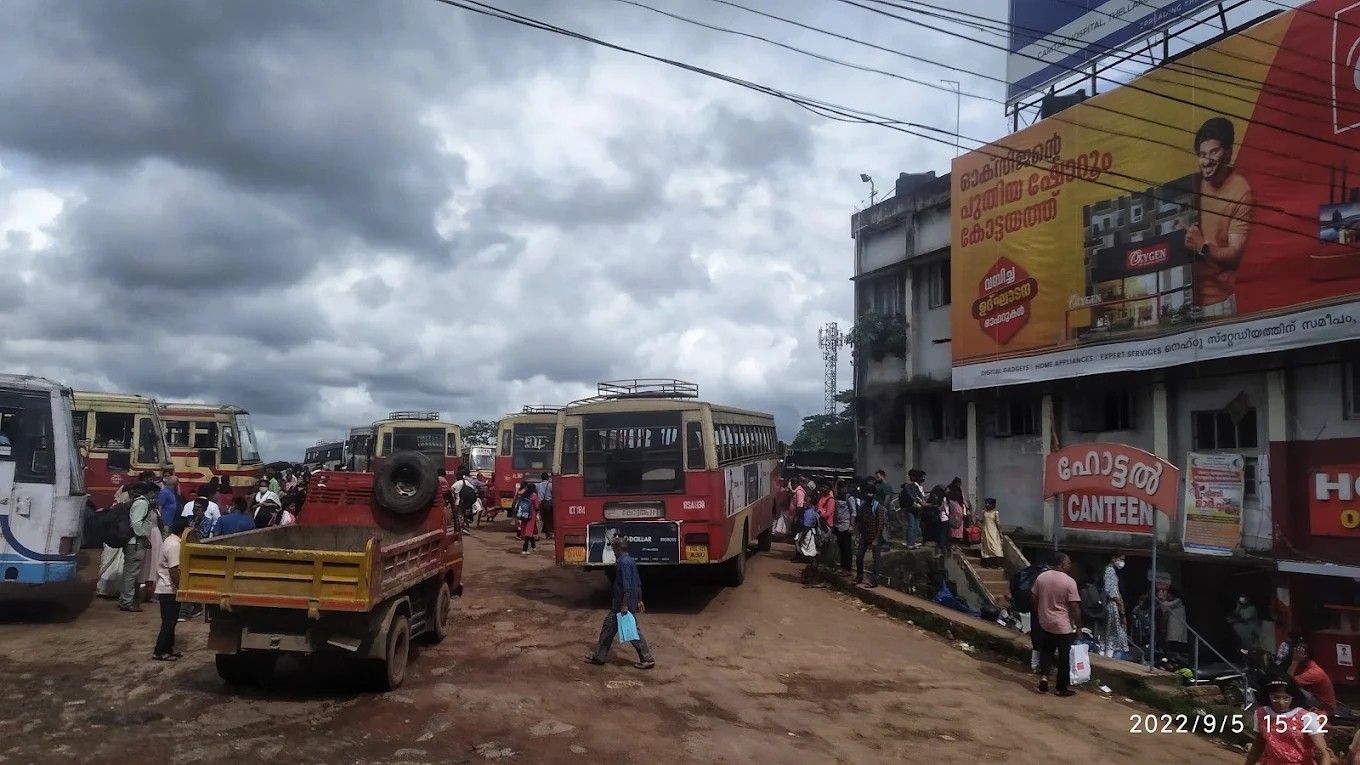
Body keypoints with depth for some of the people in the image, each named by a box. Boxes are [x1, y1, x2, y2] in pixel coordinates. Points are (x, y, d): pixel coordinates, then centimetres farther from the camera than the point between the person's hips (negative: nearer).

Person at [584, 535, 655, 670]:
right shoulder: (630, 561, 10)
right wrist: (639, 601, 20)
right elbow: (638, 583, 15)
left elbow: (627, 587, -25)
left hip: (621, 605, -9)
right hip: (623, 604, 9)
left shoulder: (624, 563, -20)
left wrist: (624, 605, -23)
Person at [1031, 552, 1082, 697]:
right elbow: (1075, 607, -16)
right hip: (1064, 625, -5)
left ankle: (1044, 676, 3)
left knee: (1046, 650, 20)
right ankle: (1061, 688, 15)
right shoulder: (1069, 582, -17)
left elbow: (1034, 598, 6)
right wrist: (1078, 626, -5)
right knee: (1064, 656, 7)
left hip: (1045, 622, 5)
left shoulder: (1041, 577, -2)